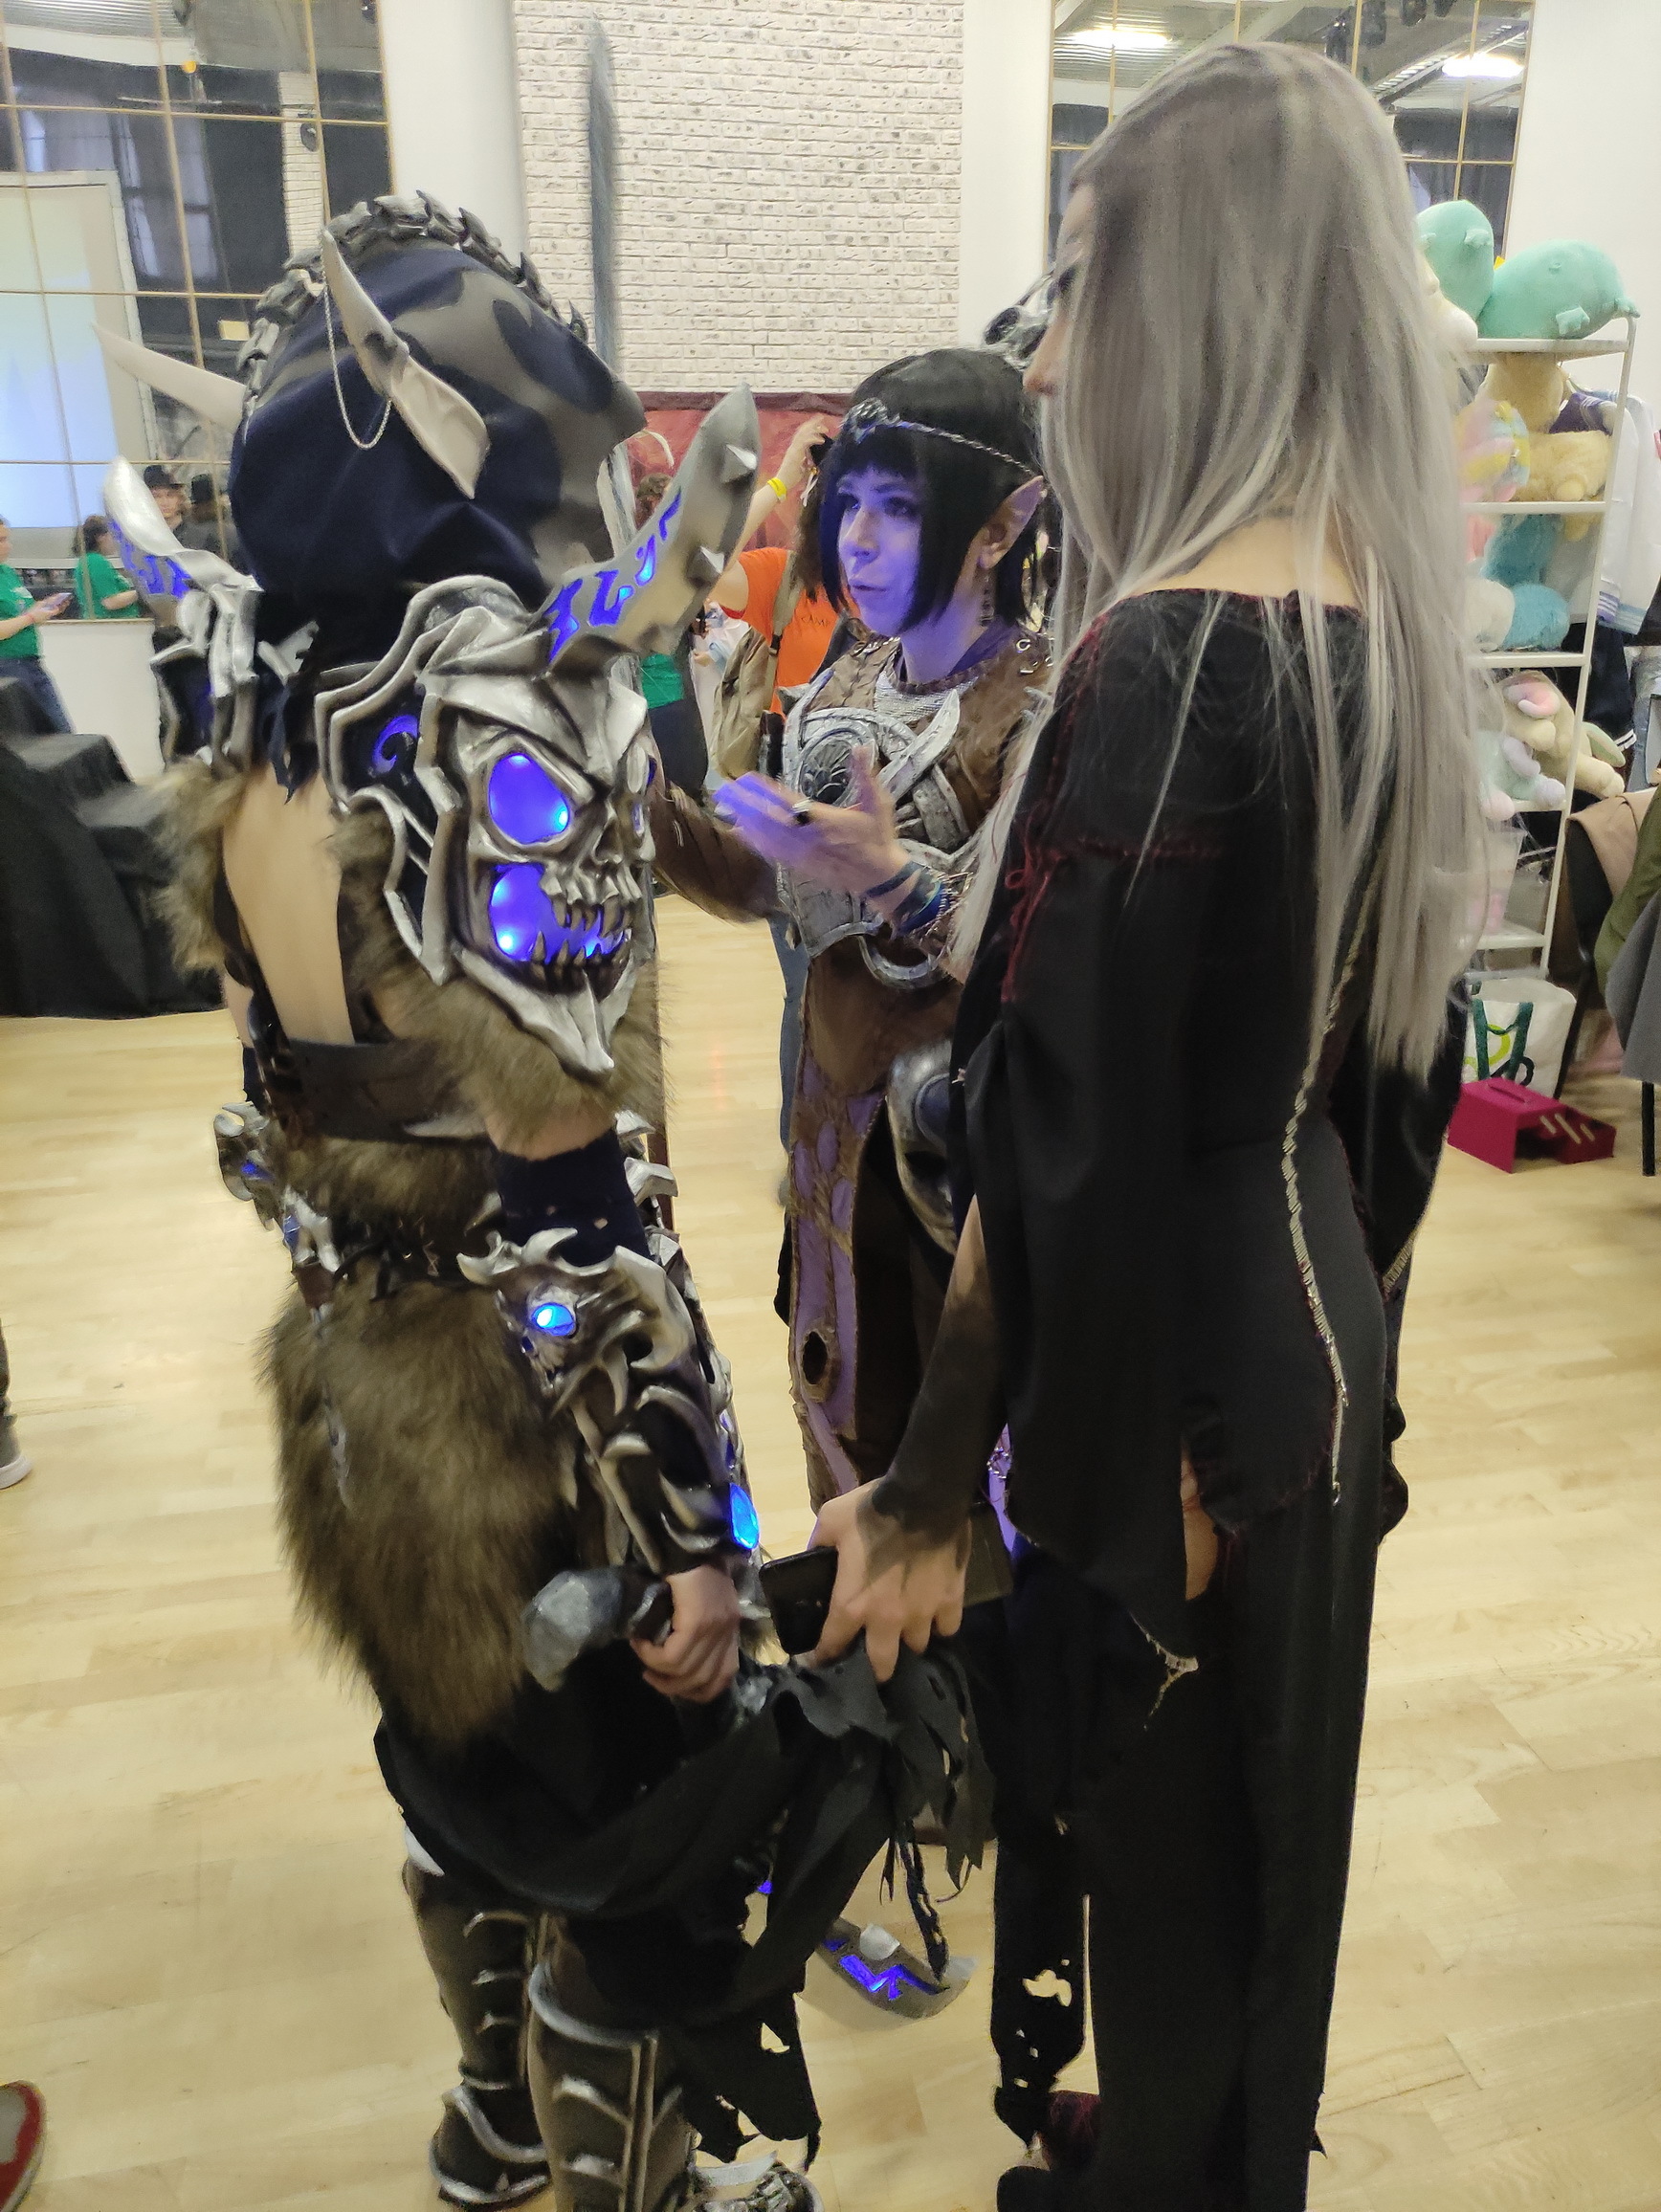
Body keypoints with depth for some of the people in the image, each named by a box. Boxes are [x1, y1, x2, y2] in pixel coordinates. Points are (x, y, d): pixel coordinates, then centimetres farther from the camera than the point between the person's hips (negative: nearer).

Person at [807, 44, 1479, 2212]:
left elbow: (1067, 1138, -25)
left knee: (1162, 1853, 18)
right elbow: (1404, 1044, 8)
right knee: (1266, 1822, 28)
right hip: (1308, 1346, 8)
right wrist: (1343, 1301, 20)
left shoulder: (1168, 653, -25)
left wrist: (926, 1488, -14)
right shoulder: (1393, 616, 1)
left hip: (1162, 1383, -8)